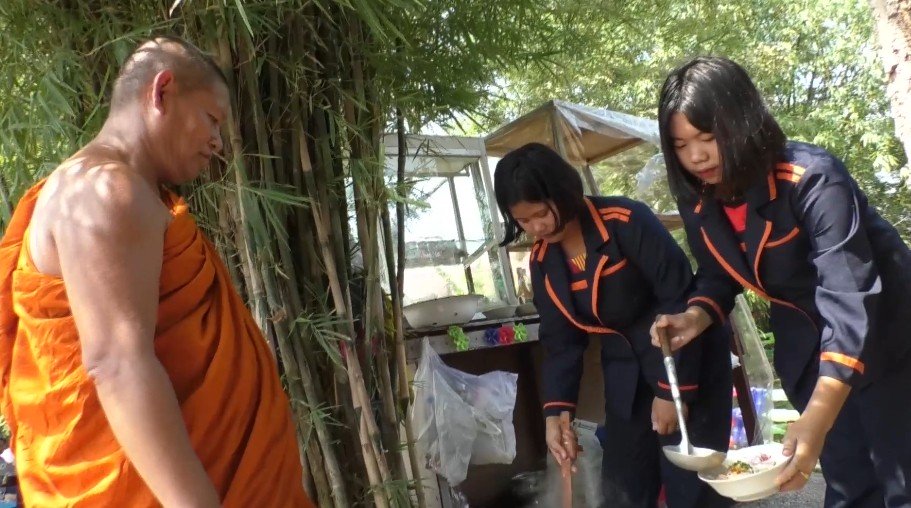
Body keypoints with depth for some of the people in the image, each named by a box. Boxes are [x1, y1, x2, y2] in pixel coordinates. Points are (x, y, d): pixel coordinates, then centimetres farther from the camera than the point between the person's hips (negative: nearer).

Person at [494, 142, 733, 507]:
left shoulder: (626, 222, -21)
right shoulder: (542, 261, -1)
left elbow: (682, 300, -19)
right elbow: (561, 341, 3)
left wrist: (674, 388, -18)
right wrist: (556, 410, -9)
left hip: (689, 366, -5)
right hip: (626, 378, 6)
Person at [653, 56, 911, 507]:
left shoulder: (812, 179, -30)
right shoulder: (697, 202, -10)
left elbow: (850, 300, -37)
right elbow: (718, 277, 5)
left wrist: (817, 418, -47)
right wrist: (696, 317, -19)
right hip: (805, 343, 5)